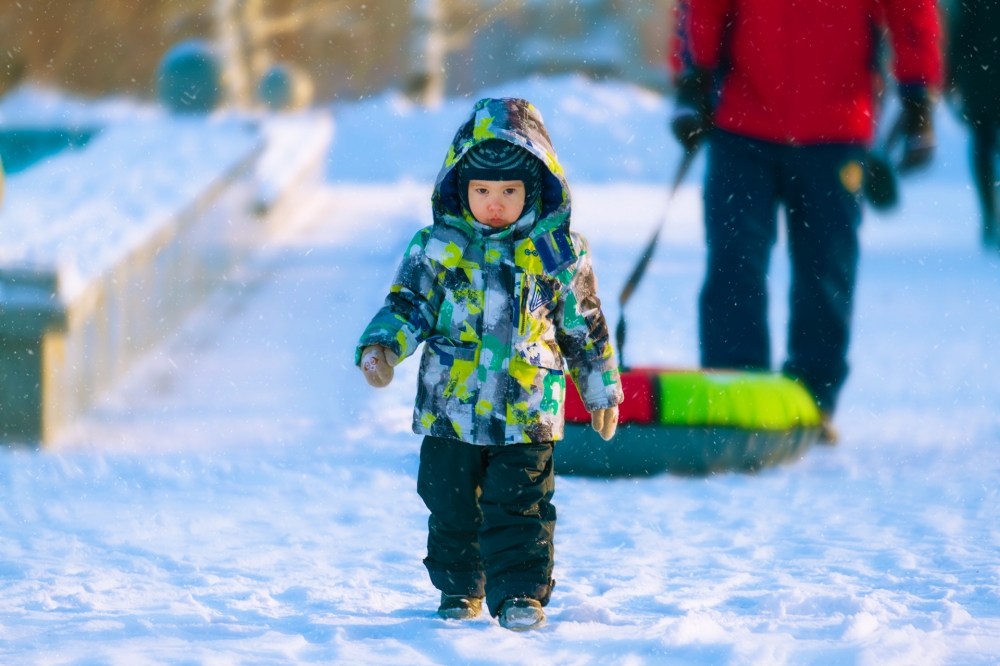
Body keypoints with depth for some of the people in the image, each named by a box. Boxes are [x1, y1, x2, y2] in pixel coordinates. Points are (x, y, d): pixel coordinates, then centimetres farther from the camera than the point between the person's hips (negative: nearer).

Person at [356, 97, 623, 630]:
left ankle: (521, 594, -1)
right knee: (452, 508, 11)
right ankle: (459, 589, 28)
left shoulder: (558, 251, 1)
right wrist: (381, 346, -18)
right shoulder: (438, 248, 1)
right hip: (450, 409, 2)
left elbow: (584, 326, 10)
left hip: (526, 412, -2)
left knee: (519, 508, -7)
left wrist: (601, 387, 16)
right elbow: (409, 304, 2)